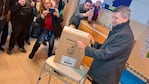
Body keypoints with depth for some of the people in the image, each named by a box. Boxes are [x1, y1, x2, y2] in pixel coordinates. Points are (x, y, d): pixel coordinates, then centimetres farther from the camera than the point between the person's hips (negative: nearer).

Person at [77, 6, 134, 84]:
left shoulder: (125, 35, -26)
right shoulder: (117, 30, 6)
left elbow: (105, 54, -27)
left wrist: (86, 48, -21)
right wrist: (94, 43, -6)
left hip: (106, 76, -8)